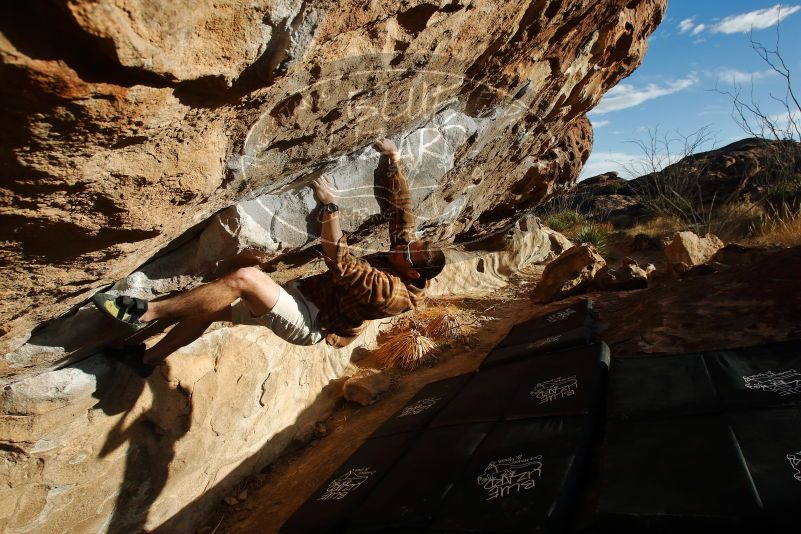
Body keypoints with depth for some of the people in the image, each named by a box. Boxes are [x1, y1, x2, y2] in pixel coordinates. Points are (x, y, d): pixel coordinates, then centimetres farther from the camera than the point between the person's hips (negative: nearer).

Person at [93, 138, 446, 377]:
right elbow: (400, 209, 5)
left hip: (305, 322, -9)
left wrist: (329, 205, -29)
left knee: (244, 277, -30)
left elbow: (340, 263, -28)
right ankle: (147, 358, 24)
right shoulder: (405, 250, 2)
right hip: (300, 293, 9)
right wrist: (395, 163, -1)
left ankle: (146, 311, -16)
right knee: (209, 309, 5)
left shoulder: (394, 292, -23)